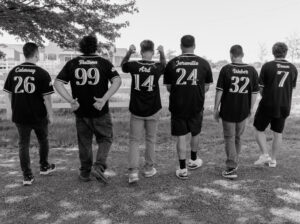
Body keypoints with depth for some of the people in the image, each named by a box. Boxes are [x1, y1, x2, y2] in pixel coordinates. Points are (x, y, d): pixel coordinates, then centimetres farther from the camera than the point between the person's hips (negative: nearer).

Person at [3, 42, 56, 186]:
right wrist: (50, 115, -2)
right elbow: (46, 97, -12)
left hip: (19, 115, 3)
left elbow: (9, 94, 9)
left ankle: (27, 176, 11)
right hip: (38, 115, -3)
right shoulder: (42, 73, -12)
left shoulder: (13, 72, 2)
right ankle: (44, 167, 35)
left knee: (23, 144, 10)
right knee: (43, 141, 19)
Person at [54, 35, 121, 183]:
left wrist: (70, 100, -12)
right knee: (105, 139, 14)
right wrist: (104, 99, -22)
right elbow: (117, 81, -17)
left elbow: (57, 83, -6)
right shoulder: (104, 63, -3)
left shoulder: (72, 63, 2)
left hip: (81, 111, 3)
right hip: (100, 110, -2)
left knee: (84, 142, 16)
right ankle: (98, 166, -3)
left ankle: (85, 173, 25)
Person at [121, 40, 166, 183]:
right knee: (151, 140, 14)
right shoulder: (157, 67, -6)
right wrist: (162, 53, 4)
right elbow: (164, 65, 19)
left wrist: (128, 53, 2)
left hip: (136, 110, 0)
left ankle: (133, 171, -3)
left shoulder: (133, 65, -8)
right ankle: (149, 168, 26)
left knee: (134, 140, 7)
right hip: (153, 110, 1)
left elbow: (123, 65, 15)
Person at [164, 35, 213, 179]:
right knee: (195, 133, 21)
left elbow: (168, 88, 3)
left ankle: (182, 169, 12)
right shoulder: (203, 63, -2)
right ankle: (193, 161, 40)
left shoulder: (172, 63, -3)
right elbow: (206, 87, 5)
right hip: (196, 105, 1)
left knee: (181, 136, 8)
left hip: (177, 105, -1)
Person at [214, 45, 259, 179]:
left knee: (229, 138, 7)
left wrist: (216, 109, -1)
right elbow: (254, 92, 1)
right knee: (238, 138, 19)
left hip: (228, 111, -3)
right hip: (243, 111, 3)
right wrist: (251, 108, 13)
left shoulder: (226, 69, -10)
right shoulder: (252, 71, -2)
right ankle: (234, 163, 34)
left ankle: (231, 169, 1)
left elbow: (219, 91, -10)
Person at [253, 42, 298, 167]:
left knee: (259, 130, 12)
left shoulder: (268, 66, -10)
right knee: (278, 133, 13)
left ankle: (265, 155, 1)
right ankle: (272, 159, 21)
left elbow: (260, 87, -7)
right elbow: (293, 87, 11)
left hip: (268, 104, -4)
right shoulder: (293, 68, 4)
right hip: (284, 106, 4)